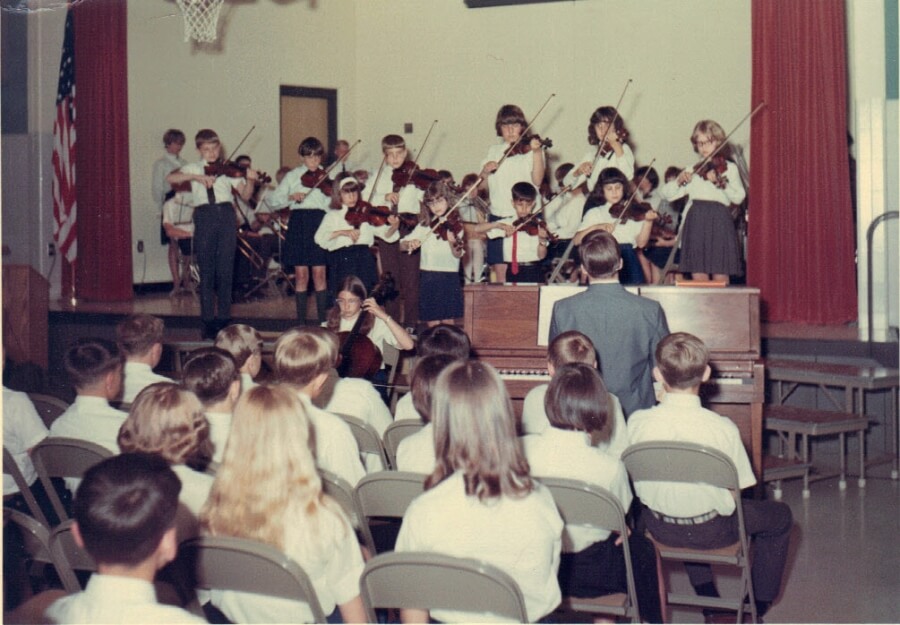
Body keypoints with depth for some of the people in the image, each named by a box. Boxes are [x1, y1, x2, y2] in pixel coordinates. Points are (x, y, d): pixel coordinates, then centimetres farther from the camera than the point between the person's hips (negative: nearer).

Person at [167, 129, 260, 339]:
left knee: (226, 271, 2)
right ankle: (208, 322, 5)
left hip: (226, 217, 1)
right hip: (204, 217, -1)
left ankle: (224, 320, 9)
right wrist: (196, 177, -20)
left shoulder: (228, 170, 10)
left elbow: (245, 194, 3)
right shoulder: (193, 169, 9)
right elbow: (170, 178, -9)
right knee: (207, 272, 1)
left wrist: (250, 180, -18)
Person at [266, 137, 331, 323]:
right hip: (298, 223, 1)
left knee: (319, 273, 1)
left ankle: (323, 319, 7)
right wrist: (291, 196, -14)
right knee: (301, 274, 2)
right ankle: (301, 319, 10)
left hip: (320, 222, -1)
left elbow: (332, 204, -4)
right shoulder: (292, 176, 8)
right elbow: (271, 199, 2)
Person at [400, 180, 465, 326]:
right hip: (428, 278, 3)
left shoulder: (455, 224, -2)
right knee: (432, 323, 4)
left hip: (449, 277, -3)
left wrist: (452, 242, -34)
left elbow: (458, 254, -13)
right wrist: (410, 244, -15)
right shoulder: (424, 226, 8)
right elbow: (401, 246, 8)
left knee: (447, 321, -2)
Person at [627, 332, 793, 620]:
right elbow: (733, 496, -15)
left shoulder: (637, 423, -17)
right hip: (711, 531, -3)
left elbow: (638, 484, -3)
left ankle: (705, 592, 46)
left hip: (659, 528, 3)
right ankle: (759, 601, 35)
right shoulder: (722, 428, -23)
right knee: (780, 515, 25)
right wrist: (724, 504, 6)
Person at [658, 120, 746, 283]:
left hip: (720, 223, -3)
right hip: (696, 225, 3)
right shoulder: (692, 171, 16)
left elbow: (739, 197, -8)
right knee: (699, 279, 0)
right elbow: (666, 193, 11)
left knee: (721, 279, -5)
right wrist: (679, 181, -7)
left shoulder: (729, 168, 7)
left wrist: (721, 183, -24)